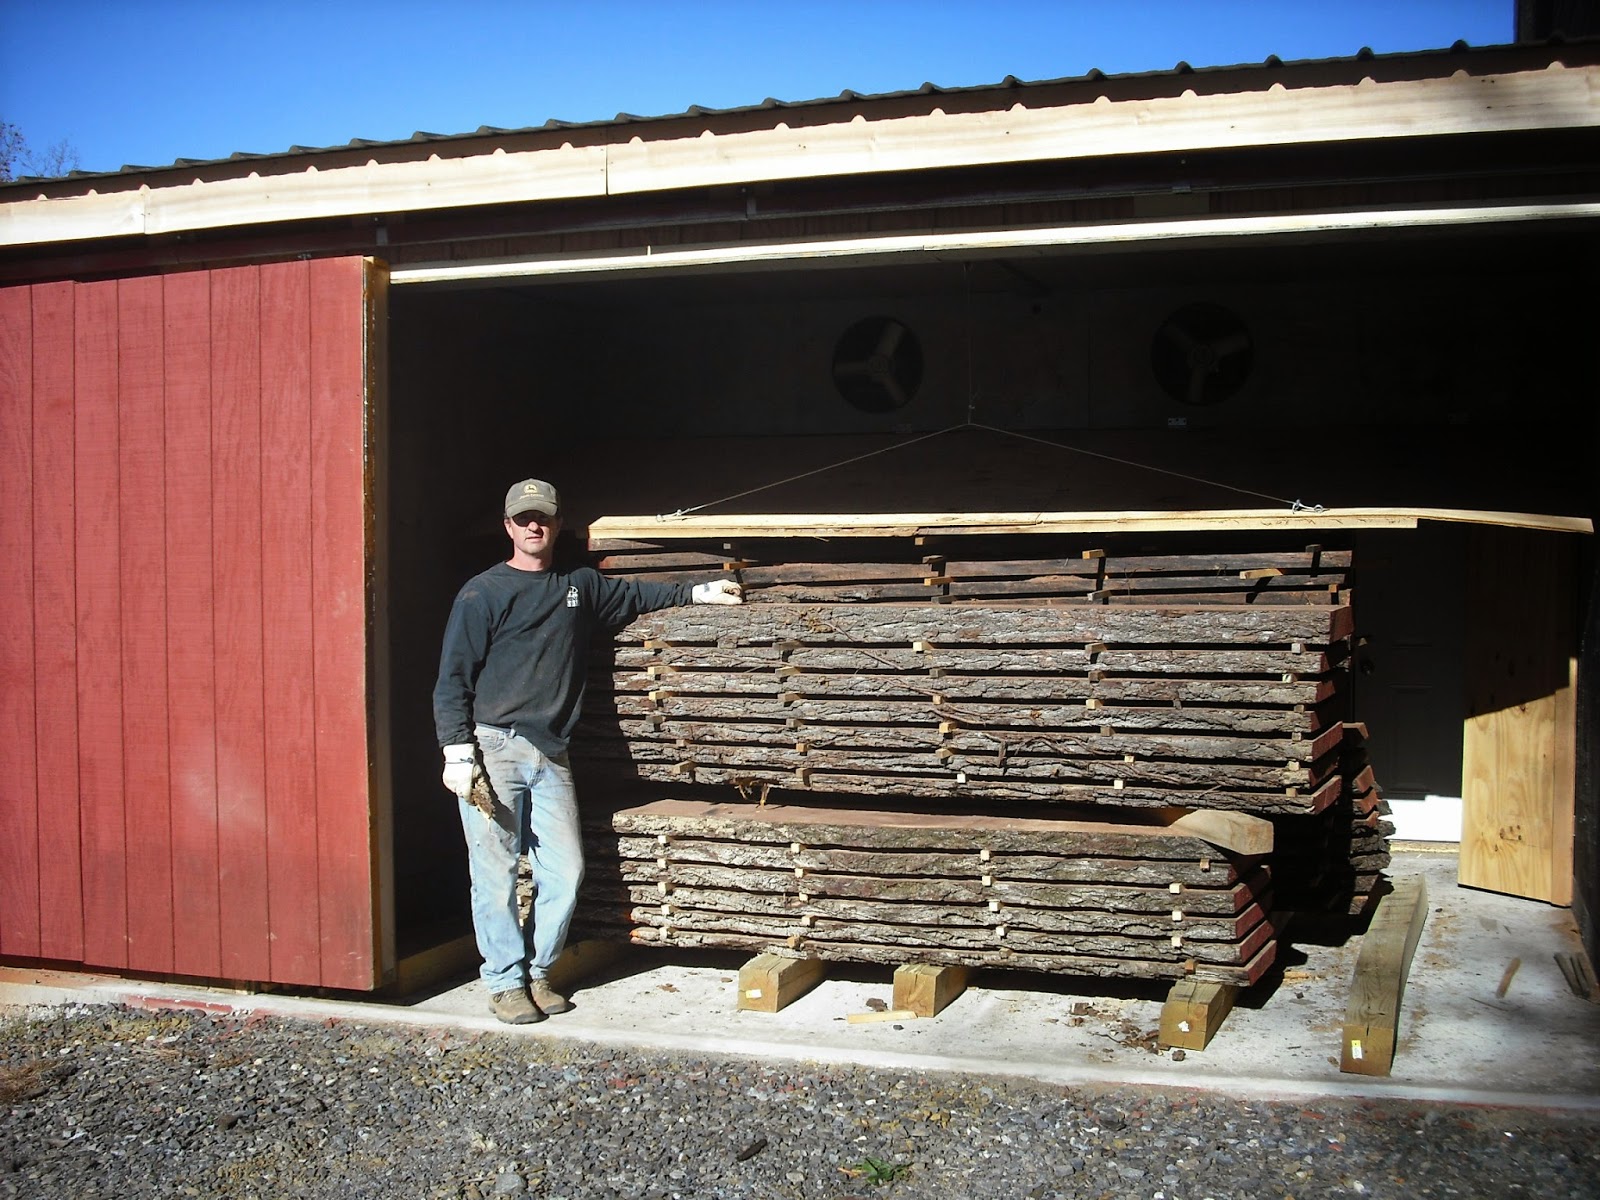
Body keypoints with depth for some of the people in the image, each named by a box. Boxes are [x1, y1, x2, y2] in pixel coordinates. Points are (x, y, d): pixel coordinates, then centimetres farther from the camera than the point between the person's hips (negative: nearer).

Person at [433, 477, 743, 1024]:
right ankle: (504, 980, 9)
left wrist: (698, 592, 30)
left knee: (564, 871, 0)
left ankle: (536, 971, 15)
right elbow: (453, 678, -1)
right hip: (492, 750, -4)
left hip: (550, 754, 4)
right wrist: (457, 752, -10)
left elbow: (636, 595, 35)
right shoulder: (482, 593, 2)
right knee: (496, 874, -3)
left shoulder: (581, 586, 16)